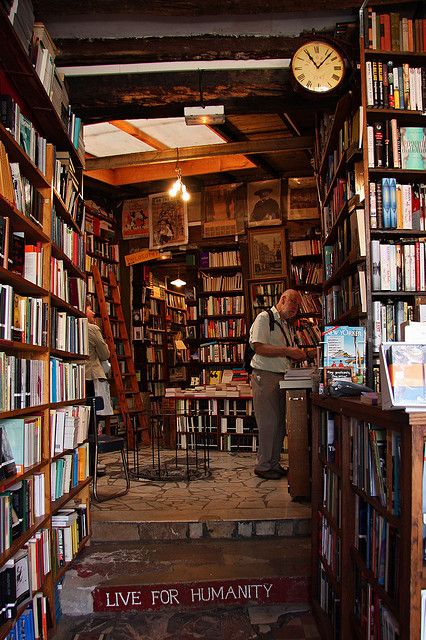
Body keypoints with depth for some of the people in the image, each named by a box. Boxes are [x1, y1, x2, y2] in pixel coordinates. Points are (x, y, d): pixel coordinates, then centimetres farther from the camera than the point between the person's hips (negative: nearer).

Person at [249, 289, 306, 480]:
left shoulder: (287, 325, 19)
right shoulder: (264, 318, -7)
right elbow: (259, 347, -19)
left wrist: (298, 355, 0)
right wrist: (287, 351, -21)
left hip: (282, 377, 8)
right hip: (265, 376, -8)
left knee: (280, 422, 11)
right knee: (268, 423, -5)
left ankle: (274, 463, 21)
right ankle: (263, 466, 7)